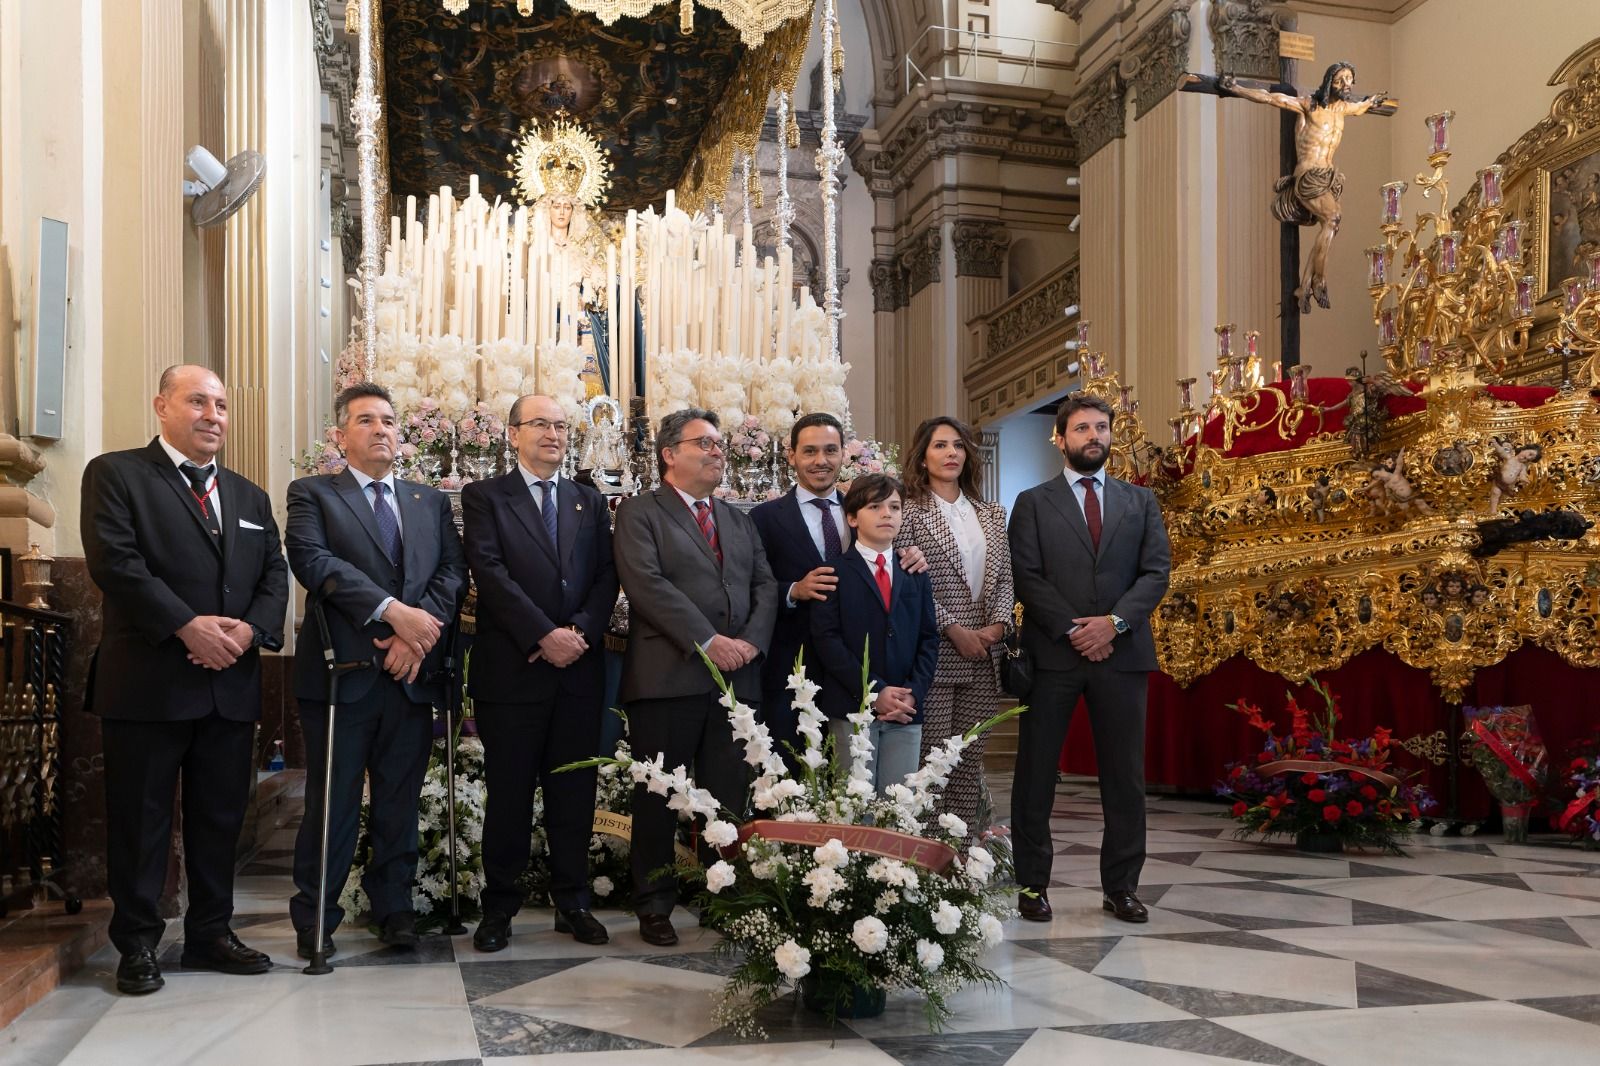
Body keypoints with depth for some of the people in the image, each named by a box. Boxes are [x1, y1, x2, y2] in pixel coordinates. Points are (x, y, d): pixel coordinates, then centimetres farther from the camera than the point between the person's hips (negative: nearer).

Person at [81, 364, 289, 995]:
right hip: (148, 681, -5)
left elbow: (275, 575, 11)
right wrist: (188, 626, -18)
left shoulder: (250, 497, 18)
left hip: (232, 683, 5)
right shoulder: (116, 474, 0)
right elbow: (114, 562, -12)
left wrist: (250, 628, -9)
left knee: (221, 816, 11)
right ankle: (137, 943, 16)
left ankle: (210, 933, 23)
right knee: (141, 817, 4)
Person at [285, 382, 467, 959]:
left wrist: (418, 633, -12)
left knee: (401, 800, 10)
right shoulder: (312, 494, 5)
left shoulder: (431, 501, 16)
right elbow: (314, 560, -12)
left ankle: (394, 907, 21)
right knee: (333, 802, 3)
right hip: (342, 672, -3)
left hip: (414, 673, 3)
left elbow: (453, 572, 5)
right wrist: (393, 612, -21)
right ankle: (314, 918, 16)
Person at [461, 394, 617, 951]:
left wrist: (580, 632, -11)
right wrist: (544, 636, -17)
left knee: (574, 790, 8)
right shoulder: (484, 497, 3)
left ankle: (573, 901, 19)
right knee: (509, 791, 4)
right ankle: (499, 906, 15)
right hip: (511, 669, -3)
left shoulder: (589, 501, 15)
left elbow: (606, 576, 7)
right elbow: (490, 572, -10)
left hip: (579, 669, 3)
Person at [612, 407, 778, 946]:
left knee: (727, 797, 7)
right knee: (658, 797, 3)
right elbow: (647, 583, -11)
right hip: (667, 676, -5)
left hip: (737, 677, 5)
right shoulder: (639, 512, 3)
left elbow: (765, 584, 12)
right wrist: (707, 641, -16)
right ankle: (654, 906, 14)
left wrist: (751, 640, -6)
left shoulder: (739, 519, 21)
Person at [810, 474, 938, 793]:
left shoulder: (916, 575, 16)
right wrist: (874, 692, -12)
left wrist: (915, 694, -4)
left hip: (906, 712, 4)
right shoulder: (835, 571, 2)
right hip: (851, 709, -3)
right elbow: (827, 639, -6)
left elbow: (929, 639, 12)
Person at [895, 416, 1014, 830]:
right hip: (934, 654, -5)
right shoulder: (909, 512, -2)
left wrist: (998, 623, -3)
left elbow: (1004, 577, 14)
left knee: (970, 762, 8)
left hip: (983, 656, 5)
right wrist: (953, 629, -13)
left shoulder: (991, 514, 15)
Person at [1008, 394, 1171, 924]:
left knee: (1125, 777, 5)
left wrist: (1114, 621, -11)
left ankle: (1121, 886, 16)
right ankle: (1032, 883, 12)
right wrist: (1072, 630, -12)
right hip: (1051, 655, -2)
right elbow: (1027, 577, -2)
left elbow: (1157, 571, 4)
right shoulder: (1033, 503, 7)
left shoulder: (1141, 501, 14)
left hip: (1122, 653, 2)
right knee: (1036, 775, 2)